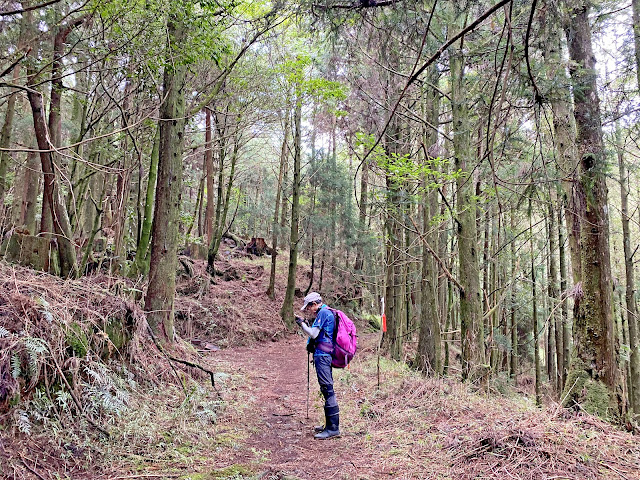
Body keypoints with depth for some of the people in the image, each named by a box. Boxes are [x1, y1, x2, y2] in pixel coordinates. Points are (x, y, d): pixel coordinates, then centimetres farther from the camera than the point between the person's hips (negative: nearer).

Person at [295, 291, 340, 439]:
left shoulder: (323, 313, -10)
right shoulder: (328, 313, 20)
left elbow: (313, 334, -14)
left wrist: (302, 323, -1)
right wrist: (306, 323, 19)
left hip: (322, 355, -11)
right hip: (326, 355, 11)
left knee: (327, 389, -10)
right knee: (327, 390, 14)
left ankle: (333, 428, -10)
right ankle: (330, 425, 22)